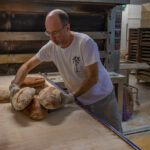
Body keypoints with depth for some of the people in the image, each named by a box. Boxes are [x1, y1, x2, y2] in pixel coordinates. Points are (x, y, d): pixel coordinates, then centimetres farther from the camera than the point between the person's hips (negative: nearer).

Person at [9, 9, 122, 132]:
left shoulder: (85, 43, -25)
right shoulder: (51, 46, -10)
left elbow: (93, 78, -23)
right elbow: (27, 66, -2)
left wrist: (72, 96, -30)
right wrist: (15, 85, -18)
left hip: (102, 98, -3)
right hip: (80, 100, 4)